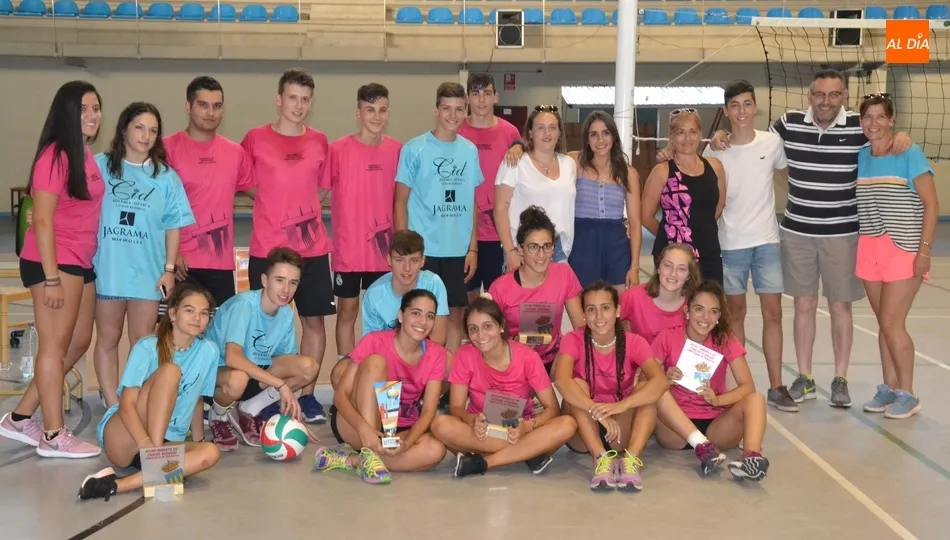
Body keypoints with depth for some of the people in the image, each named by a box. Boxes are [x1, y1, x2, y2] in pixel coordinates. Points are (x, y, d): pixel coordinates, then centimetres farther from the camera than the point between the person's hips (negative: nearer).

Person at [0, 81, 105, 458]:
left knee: (78, 343, 15)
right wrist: (52, 277, -20)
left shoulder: (88, 156, 12)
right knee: (55, 345, -1)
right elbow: (42, 220, -17)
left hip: (81, 263, 9)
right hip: (54, 262, -9)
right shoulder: (55, 156, -14)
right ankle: (54, 436, 8)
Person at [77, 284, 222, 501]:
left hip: (166, 442, 4)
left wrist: (198, 440, 16)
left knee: (210, 453, -31)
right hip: (121, 439, -4)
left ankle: (117, 485, -36)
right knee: (170, 371, -25)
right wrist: (146, 444, -34)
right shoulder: (147, 347, -10)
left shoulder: (209, 351, 2)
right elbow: (127, 405, -19)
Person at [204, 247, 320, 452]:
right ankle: (219, 416, -4)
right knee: (238, 379, -41)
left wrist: (294, 415, -6)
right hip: (217, 369, -6)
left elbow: (288, 364, 1)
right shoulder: (244, 304, -26)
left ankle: (248, 411, 1)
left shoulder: (286, 314, -6)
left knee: (309, 367, -16)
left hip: (256, 370, 6)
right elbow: (232, 358, -38)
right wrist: (280, 384, -39)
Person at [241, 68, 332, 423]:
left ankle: (307, 394, 17)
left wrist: (304, 211, 5)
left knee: (314, 319, 6)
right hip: (267, 249, -3)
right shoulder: (256, 138, -2)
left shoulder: (319, 142, 6)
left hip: (312, 248, 3)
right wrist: (273, 204, -1)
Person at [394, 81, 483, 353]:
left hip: (458, 250, 4)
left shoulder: (470, 151, 7)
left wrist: (472, 248, 6)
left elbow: (472, 203, 11)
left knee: (454, 314, 10)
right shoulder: (414, 149, -5)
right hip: (422, 249, -3)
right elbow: (401, 201, -3)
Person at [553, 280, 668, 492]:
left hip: (622, 427, 1)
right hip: (583, 432, -1)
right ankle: (602, 458, -38)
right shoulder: (574, 340, -11)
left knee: (646, 390, -24)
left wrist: (620, 406, -44)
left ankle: (631, 460, -39)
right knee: (577, 385, -27)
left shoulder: (634, 343, -9)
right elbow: (561, 380, -32)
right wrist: (598, 411, -45)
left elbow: (660, 381, -28)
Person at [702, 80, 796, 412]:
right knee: (735, 312, 8)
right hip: (731, 243, -1)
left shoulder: (772, 142, 2)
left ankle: (776, 387, 6)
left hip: (767, 241, 1)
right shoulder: (714, 151, -1)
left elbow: (791, 174, 16)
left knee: (773, 312, 0)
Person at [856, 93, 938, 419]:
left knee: (892, 323, -6)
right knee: (884, 324, 9)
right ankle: (889, 388, 20)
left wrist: (924, 249, -14)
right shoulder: (860, 157, 7)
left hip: (904, 250, -5)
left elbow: (931, 204, -8)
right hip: (869, 249, 5)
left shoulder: (910, 154, -7)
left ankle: (907, 394, 7)